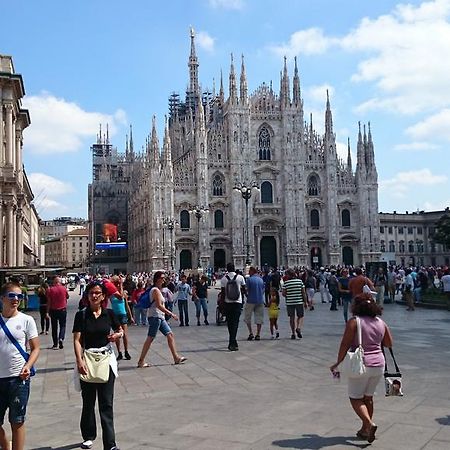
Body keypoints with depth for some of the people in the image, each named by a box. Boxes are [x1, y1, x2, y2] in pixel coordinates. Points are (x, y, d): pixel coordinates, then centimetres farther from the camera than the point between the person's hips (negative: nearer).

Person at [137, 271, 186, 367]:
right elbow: (159, 305, -21)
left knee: (170, 335, 7)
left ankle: (176, 357, 10)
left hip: (160, 317, 10)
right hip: (155, 317, -10)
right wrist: (171, 314, -19)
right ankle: (141, 361, -1)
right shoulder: (155, 290, -14)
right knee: (150, 339, -6)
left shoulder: (158, 290, 17)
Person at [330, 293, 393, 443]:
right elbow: (389, 344, 15)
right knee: (368, 397, 18)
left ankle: (369, 424, -13)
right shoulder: (381, 323, 5)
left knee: (356, 398, 6)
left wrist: (338, 363, -5)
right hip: (379, 364, 6)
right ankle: (364, 430, 24)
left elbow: (345, 344, -14)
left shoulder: (354, 322, -12)